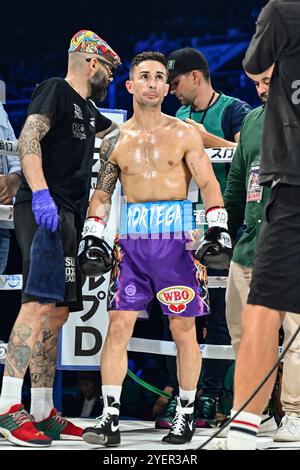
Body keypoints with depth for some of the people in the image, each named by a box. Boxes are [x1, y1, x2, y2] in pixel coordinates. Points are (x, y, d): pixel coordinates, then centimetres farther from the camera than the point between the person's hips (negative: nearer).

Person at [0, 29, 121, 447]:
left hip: (67, 217, 10)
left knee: (57, 312, 8)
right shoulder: (55, 90, -1)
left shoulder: (88, 110, 26)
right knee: (40, 303, -21)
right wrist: (40, 192, -28)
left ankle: (42, 414, 10)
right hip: (44, 210, -10)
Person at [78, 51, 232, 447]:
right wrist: (91, 238, 5)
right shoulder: (115, 141, 11)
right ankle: (110, 419, -4)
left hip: (176, 239, -2)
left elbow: (209, 184, 2)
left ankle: (185, 414, 13)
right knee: (118, 326, -6)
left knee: (183, 330, 2)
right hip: (131, 241, 2)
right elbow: (102, 195, 16)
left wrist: (218, 230, -9)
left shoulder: (184, 134, 5)